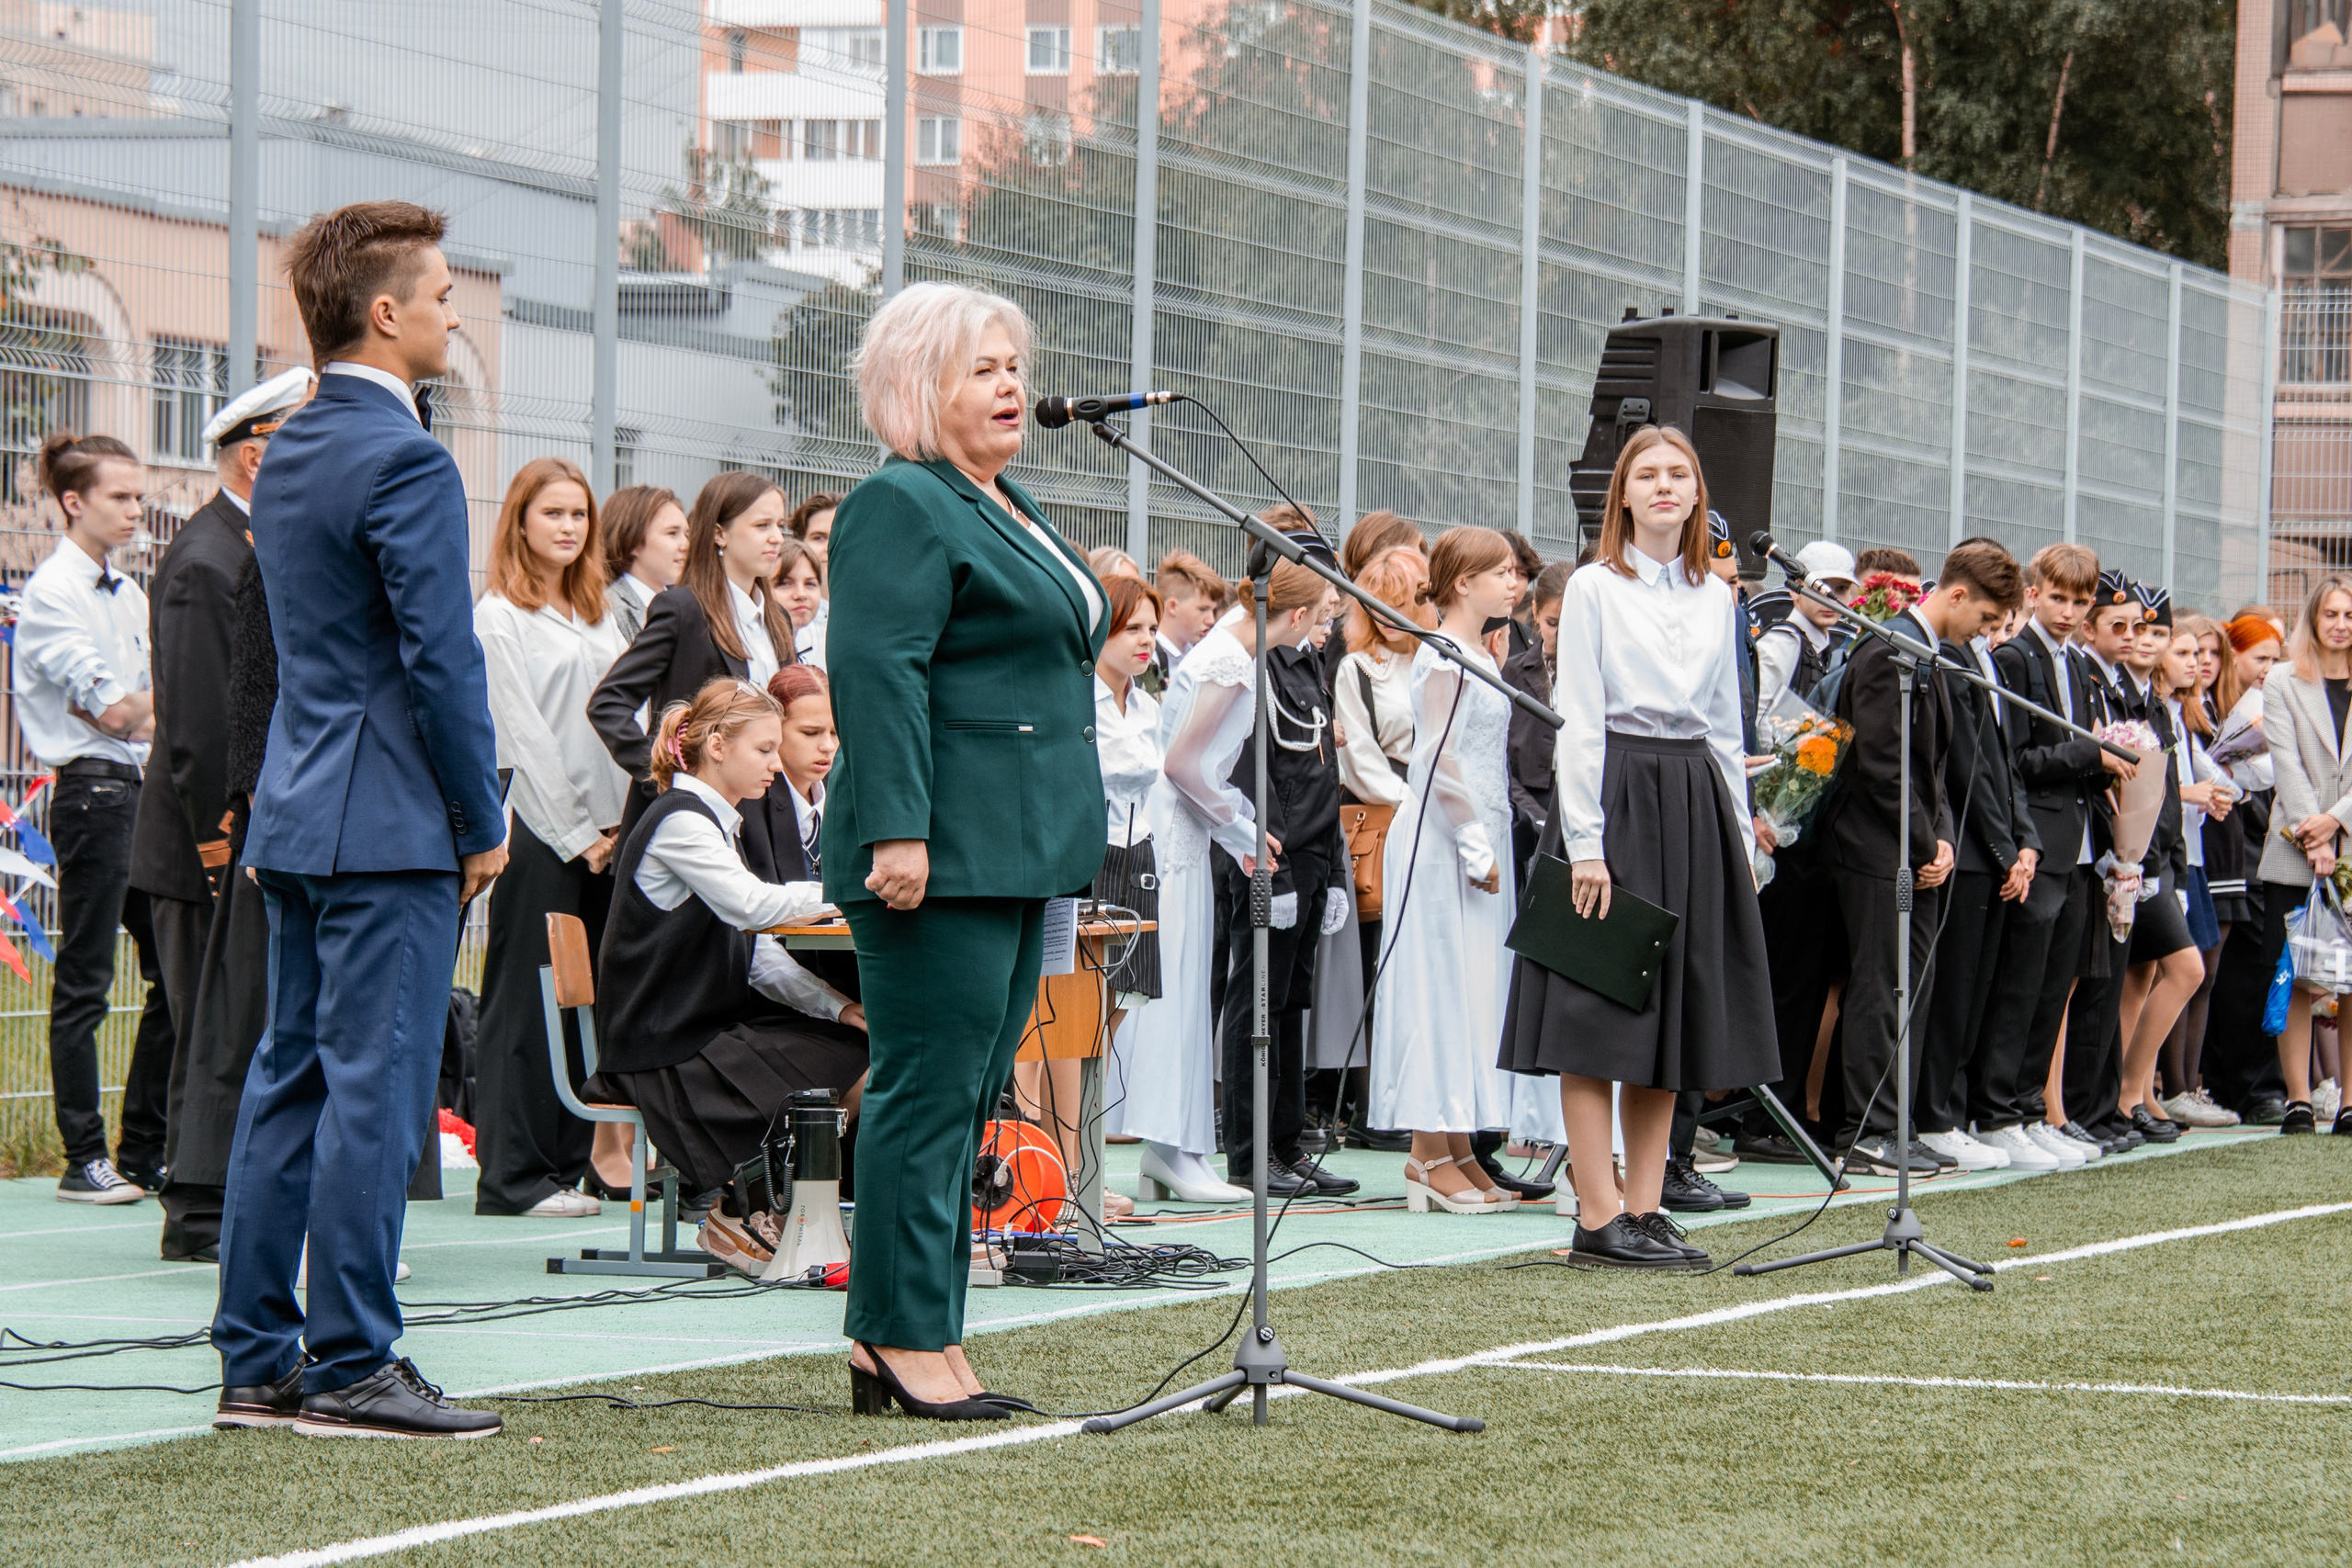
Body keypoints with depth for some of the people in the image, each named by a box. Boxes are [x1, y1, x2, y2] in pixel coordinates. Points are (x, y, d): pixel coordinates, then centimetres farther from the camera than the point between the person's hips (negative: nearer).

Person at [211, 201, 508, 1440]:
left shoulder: (287, 456, 14)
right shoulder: (404, 460, -15)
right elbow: (441, 660, -18)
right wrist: (483, 823, -9)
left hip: (297, 814, 9)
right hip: (389, 825, -9)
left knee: (288, 1081, 10)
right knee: (374, 1090, -6)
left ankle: (257, 1360, 13)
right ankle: (349, 1366, -5)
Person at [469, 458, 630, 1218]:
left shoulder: (600, 615, 18)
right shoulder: (499, 617, -4)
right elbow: (524, 733, -9)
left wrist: (620, 823, 3)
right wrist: (574, 834, -11)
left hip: (602, 835, 7)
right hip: (538, 832, -7)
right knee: (527, 1004, -4)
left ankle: (567, 1165, 11)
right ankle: (513, 1176, -2)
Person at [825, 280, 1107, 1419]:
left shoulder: (1005, 505, 21)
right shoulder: (900, 507, -10)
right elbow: (878, 675, -18)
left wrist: (1061, 841, 25)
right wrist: (895, 831, -25)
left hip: (1022, 852, 10)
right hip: (945, 854, -10)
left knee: (963, 1096, 9)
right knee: (930, 1091, -8)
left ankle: (898, 1337, 13)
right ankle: (907, 1339, -5)